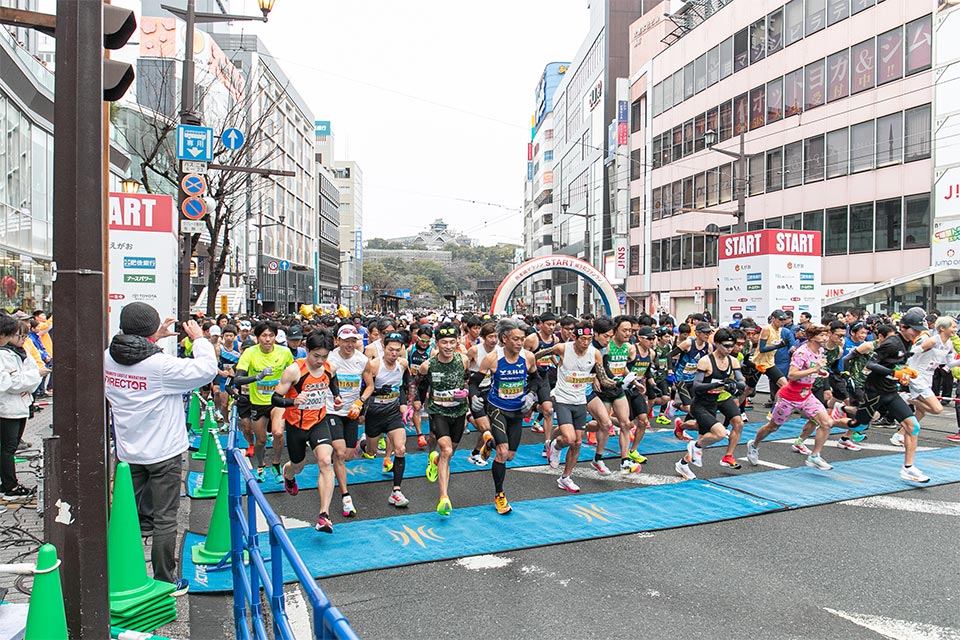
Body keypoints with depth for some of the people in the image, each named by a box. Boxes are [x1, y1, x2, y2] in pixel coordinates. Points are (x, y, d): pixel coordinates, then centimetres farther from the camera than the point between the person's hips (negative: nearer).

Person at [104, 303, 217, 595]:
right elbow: (207, 368, -18)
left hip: (127, 452, 6)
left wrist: (156, 339, 13)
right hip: (163, 452, -6)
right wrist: (199, 338, -4)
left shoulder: (108, 359, -4)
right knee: (165, 519, 4)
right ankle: (165, 581, 13)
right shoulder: (161, 365, -23)